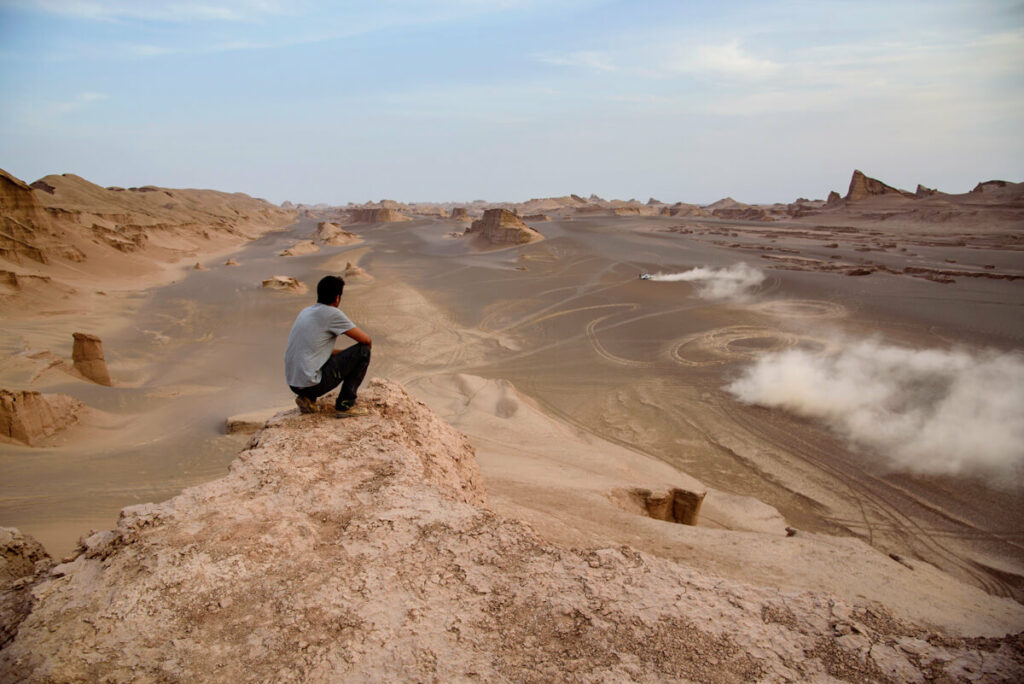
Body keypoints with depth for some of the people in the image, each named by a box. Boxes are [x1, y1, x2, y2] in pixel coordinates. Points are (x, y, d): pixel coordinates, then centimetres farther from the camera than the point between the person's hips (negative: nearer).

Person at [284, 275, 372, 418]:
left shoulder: (305, 311, 15)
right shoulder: (332, 313, -10)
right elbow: (366, 340, -6)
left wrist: (344, 352, 23)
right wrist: (367, 346, 18)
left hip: (293, 383, 9)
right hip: (312, 383, -8)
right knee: (363, 351, -2)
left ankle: (307, 398, 15)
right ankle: (345, 405, 1)